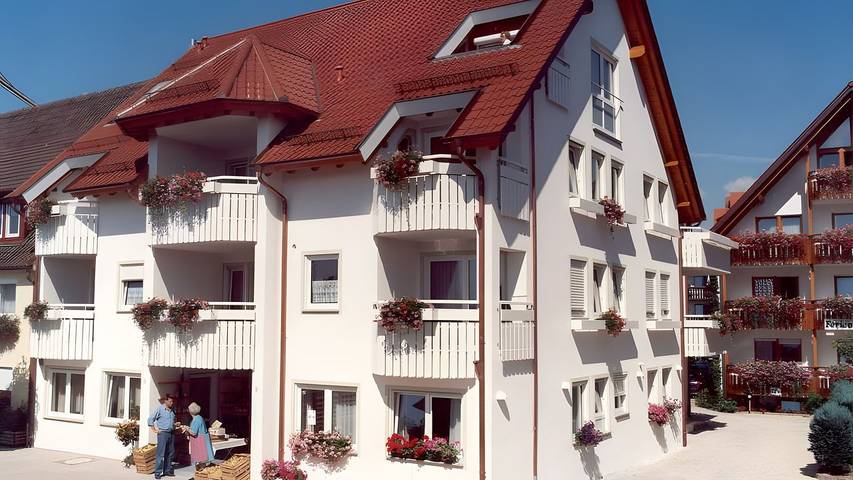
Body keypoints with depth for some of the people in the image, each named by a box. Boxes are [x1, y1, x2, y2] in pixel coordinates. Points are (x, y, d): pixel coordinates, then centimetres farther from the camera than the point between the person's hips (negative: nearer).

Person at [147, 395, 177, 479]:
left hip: (171, 434, 6)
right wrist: (154, 430, -7)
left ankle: (167, 470, 18)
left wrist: (175, 426, 10)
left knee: (170, 454, 9)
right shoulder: (160, 409, -4)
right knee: (161, 454, -6)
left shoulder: (172, 411, 13)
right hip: (163, 433, -6)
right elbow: (150, 419, -5)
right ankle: (157, 472, -2)